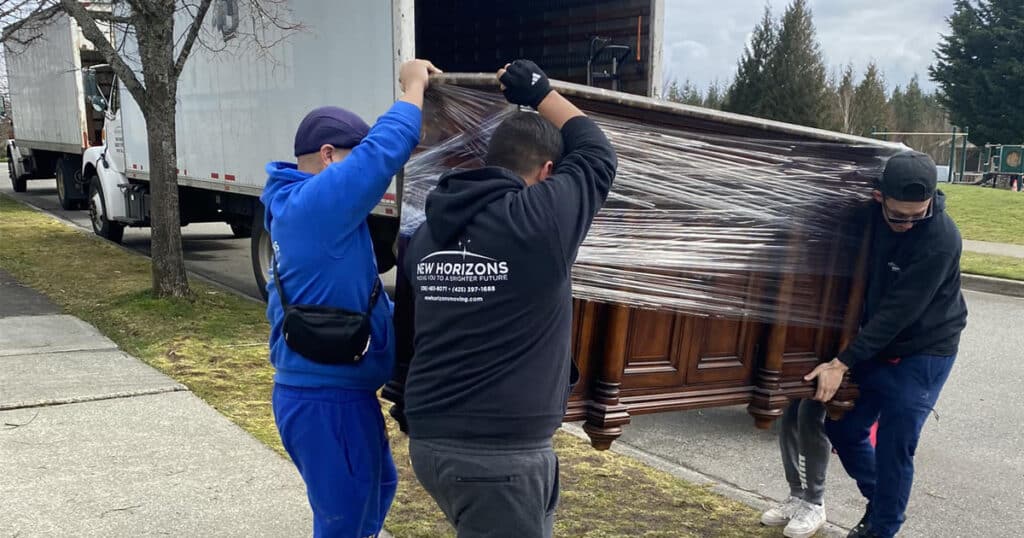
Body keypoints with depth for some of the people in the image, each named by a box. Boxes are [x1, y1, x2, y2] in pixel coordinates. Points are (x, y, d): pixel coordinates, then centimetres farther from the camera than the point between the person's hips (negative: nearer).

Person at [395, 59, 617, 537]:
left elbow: (408, 321, 15)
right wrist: (540, 93, 18)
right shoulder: (541, 217, -12)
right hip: (499, 453, -8)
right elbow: (597, 153, 5)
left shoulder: (427, 231, 8)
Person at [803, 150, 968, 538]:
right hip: (876, 345, 6)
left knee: (894, 448, -4)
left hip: (923, 354, -6)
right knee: (844, 427, 11)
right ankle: (880, 502, 33)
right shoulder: (869, 212, -10)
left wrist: (842, 363, -26)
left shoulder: (941, 239, -27)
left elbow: (898, 312, -26)